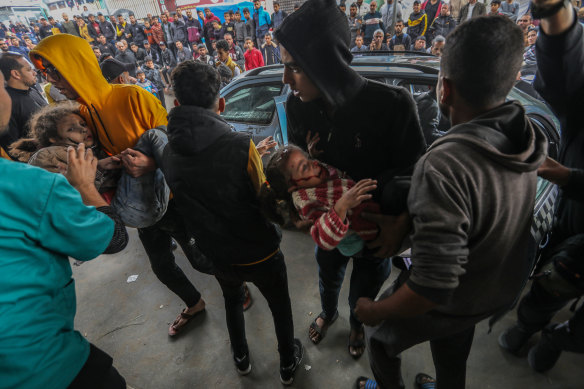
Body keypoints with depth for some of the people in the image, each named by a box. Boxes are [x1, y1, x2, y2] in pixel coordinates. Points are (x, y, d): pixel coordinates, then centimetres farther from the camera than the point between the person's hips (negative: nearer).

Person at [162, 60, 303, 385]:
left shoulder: (170, 154, -11)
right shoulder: (240, 145, -26)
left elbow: (189, 206, 2)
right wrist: (259, 159, 0)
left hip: (219, 256, 4)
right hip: (260, 253, -3)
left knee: (233, 302, 33)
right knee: (280, 308, 24)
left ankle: (241, 359, 54)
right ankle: (288, 364, 47)